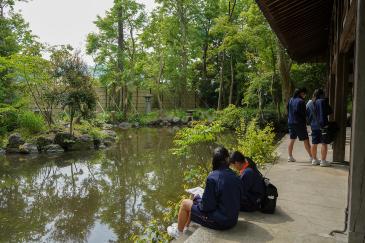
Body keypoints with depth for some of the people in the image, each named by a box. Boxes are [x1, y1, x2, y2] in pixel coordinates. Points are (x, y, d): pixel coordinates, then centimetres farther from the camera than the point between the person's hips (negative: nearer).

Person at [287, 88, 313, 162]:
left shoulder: (290, 100, 8)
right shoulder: (301, 101, -14)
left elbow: (288, 111, 15)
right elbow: (304, 114, -12)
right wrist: (305, 122, 3)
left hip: (290, 122, 7)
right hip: (299, 123, -7)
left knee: (292, 140, 11)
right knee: (306, 140, 0)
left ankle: (290, 157, 13)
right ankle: (311, 157, 5)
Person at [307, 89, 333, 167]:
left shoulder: (309, 104, 8)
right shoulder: (323, 101, -9)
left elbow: (308, 115, 14)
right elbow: (330, 112, -3)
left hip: (314, 126, 6)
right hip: (323, 125, -6)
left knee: (314, 143, 11)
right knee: (324, 143, -1)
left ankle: (314, 159, 20)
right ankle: (323, 161, -2)